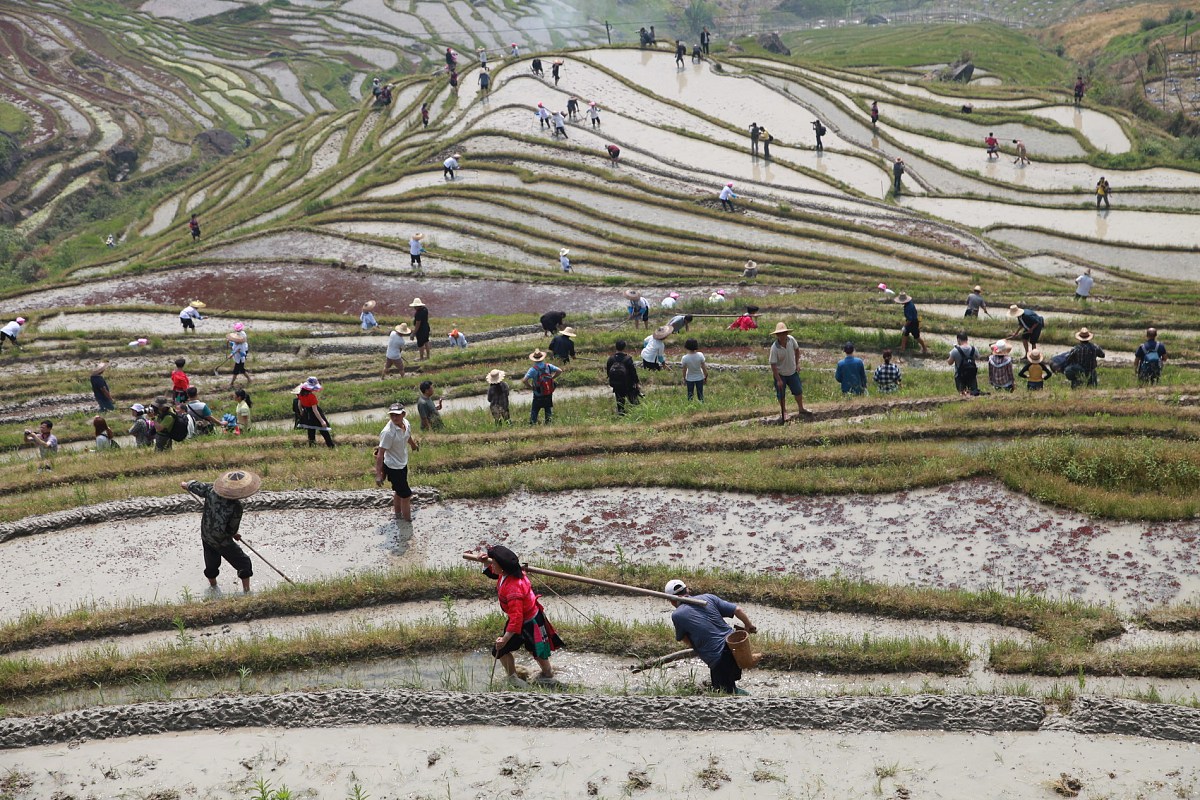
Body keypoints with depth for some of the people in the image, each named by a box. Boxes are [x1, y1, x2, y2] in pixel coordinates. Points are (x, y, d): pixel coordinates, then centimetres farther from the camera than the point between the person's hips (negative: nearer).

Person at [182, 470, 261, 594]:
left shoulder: (211, 489, -15)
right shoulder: (236, 506, -29)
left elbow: (196, 486, 5)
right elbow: (232, 529, -18)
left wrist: (186, 484, 28)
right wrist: (234, 534, 6)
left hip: (206, 536, 6)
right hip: (222, 541, -6)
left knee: (211, 564, 27)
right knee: (244, 563, 12)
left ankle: (212, 587, 48)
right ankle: (246, 591, 18)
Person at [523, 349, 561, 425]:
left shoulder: (533, 369, -16)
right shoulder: (548, 366, -6)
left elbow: (524, 381, -23)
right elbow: (559, 371, -5)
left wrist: (530, 386, -5)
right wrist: (552, 378, 3)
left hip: (538, 396, -3)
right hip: (549, 394, 3)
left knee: (534, 411, 9)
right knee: (549, 410, 17)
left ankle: (532, 424, 9)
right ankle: (548, 423, 18)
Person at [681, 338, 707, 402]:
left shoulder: (685, 358, -24)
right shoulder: (700, 355, -22)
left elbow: (684, 370, -11)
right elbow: (704, 368, -13)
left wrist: (684, 378, 6)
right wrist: (706, 377, 2)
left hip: (690, 379, -1)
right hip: (700, 377, 1)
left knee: (690, 395, 16)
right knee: (700, 394, 16)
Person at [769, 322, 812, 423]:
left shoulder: (791, 340, -17)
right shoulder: (775, 348, -29)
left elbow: (797, 349, 6)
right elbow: (773, 365, -24)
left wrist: (797, 363, 6)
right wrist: (778, 380, -23)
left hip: (792, 372, 4)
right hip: (780, 374, -4)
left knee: (798, 391, 16)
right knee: (781, 395, 7)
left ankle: (801, 409, 39)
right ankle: (783, 412, 31)